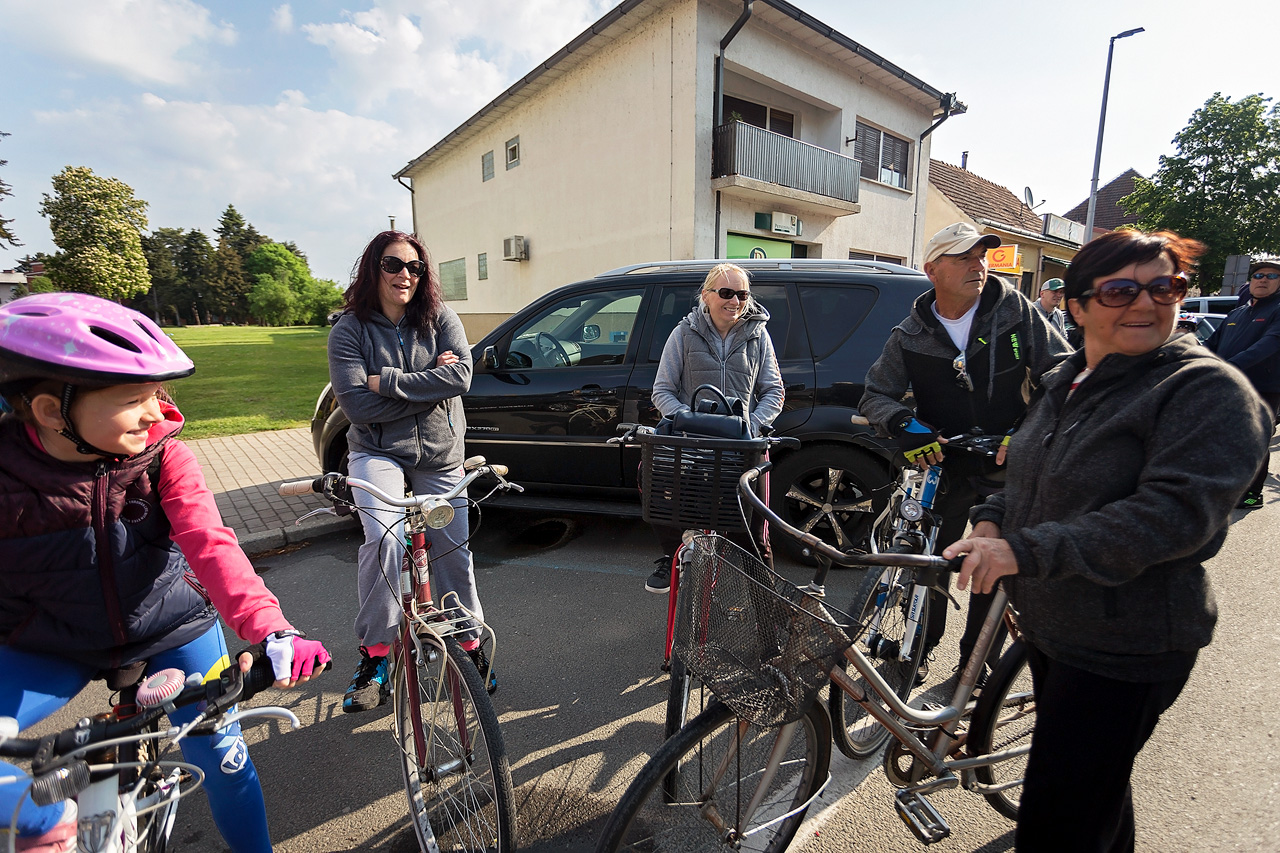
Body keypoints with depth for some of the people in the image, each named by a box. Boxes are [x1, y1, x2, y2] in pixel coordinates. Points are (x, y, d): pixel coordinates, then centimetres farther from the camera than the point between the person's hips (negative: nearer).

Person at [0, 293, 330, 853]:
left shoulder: (163, 456, -18)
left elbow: (210, 544, -29)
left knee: (218, 753, 3)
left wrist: (269, 628, -44)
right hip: (52, 648, 1)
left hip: (173, 630, 0)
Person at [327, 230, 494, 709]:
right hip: (378, 452, -1)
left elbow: (460, 377, -18)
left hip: (439, 454, 2)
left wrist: (389, 381, -20)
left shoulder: (440, 318, -2)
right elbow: (357, 405, -16)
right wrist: (428, 383, -18)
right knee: (384, 537, -25)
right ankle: (374, 655, -6)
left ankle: (470, 644, 25)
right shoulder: (350, 329, -6)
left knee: (454, 552, 5)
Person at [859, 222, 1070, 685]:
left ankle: (976, 663, 31)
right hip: (942, 465, 0)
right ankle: (919, 649, 32)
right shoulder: (910, 337, -3)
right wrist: (905, 425, -24)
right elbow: (876, 395, -3)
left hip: (1008, 466, 0)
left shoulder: (1015, 311, -4)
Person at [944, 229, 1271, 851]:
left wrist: (1026, 551, -33)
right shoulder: (1062, 382, 8)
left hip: (1127, 648, -7)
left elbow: (1175, 514, -27)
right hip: (1049, 625, 8)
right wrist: (992, 520, -4)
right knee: (1098, 787, 30)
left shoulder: (1208, 391, -16)